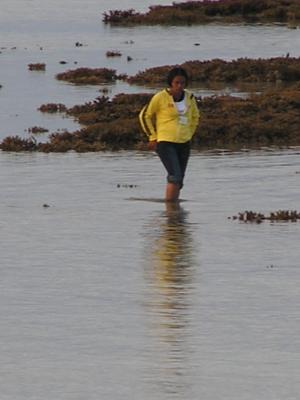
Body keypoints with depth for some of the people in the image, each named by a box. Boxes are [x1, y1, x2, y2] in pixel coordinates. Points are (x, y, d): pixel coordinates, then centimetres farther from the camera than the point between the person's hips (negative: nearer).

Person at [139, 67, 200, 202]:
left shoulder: (189, 97, 3)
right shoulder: (160, 97, -12)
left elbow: (195, 116, 23)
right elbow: (145, 116, 0)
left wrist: (189, 134, 15)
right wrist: (153, 137, -2)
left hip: (184, 144, 6)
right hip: (165, 143, -6)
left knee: (178, 180, 8)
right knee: (175, 177, -19)